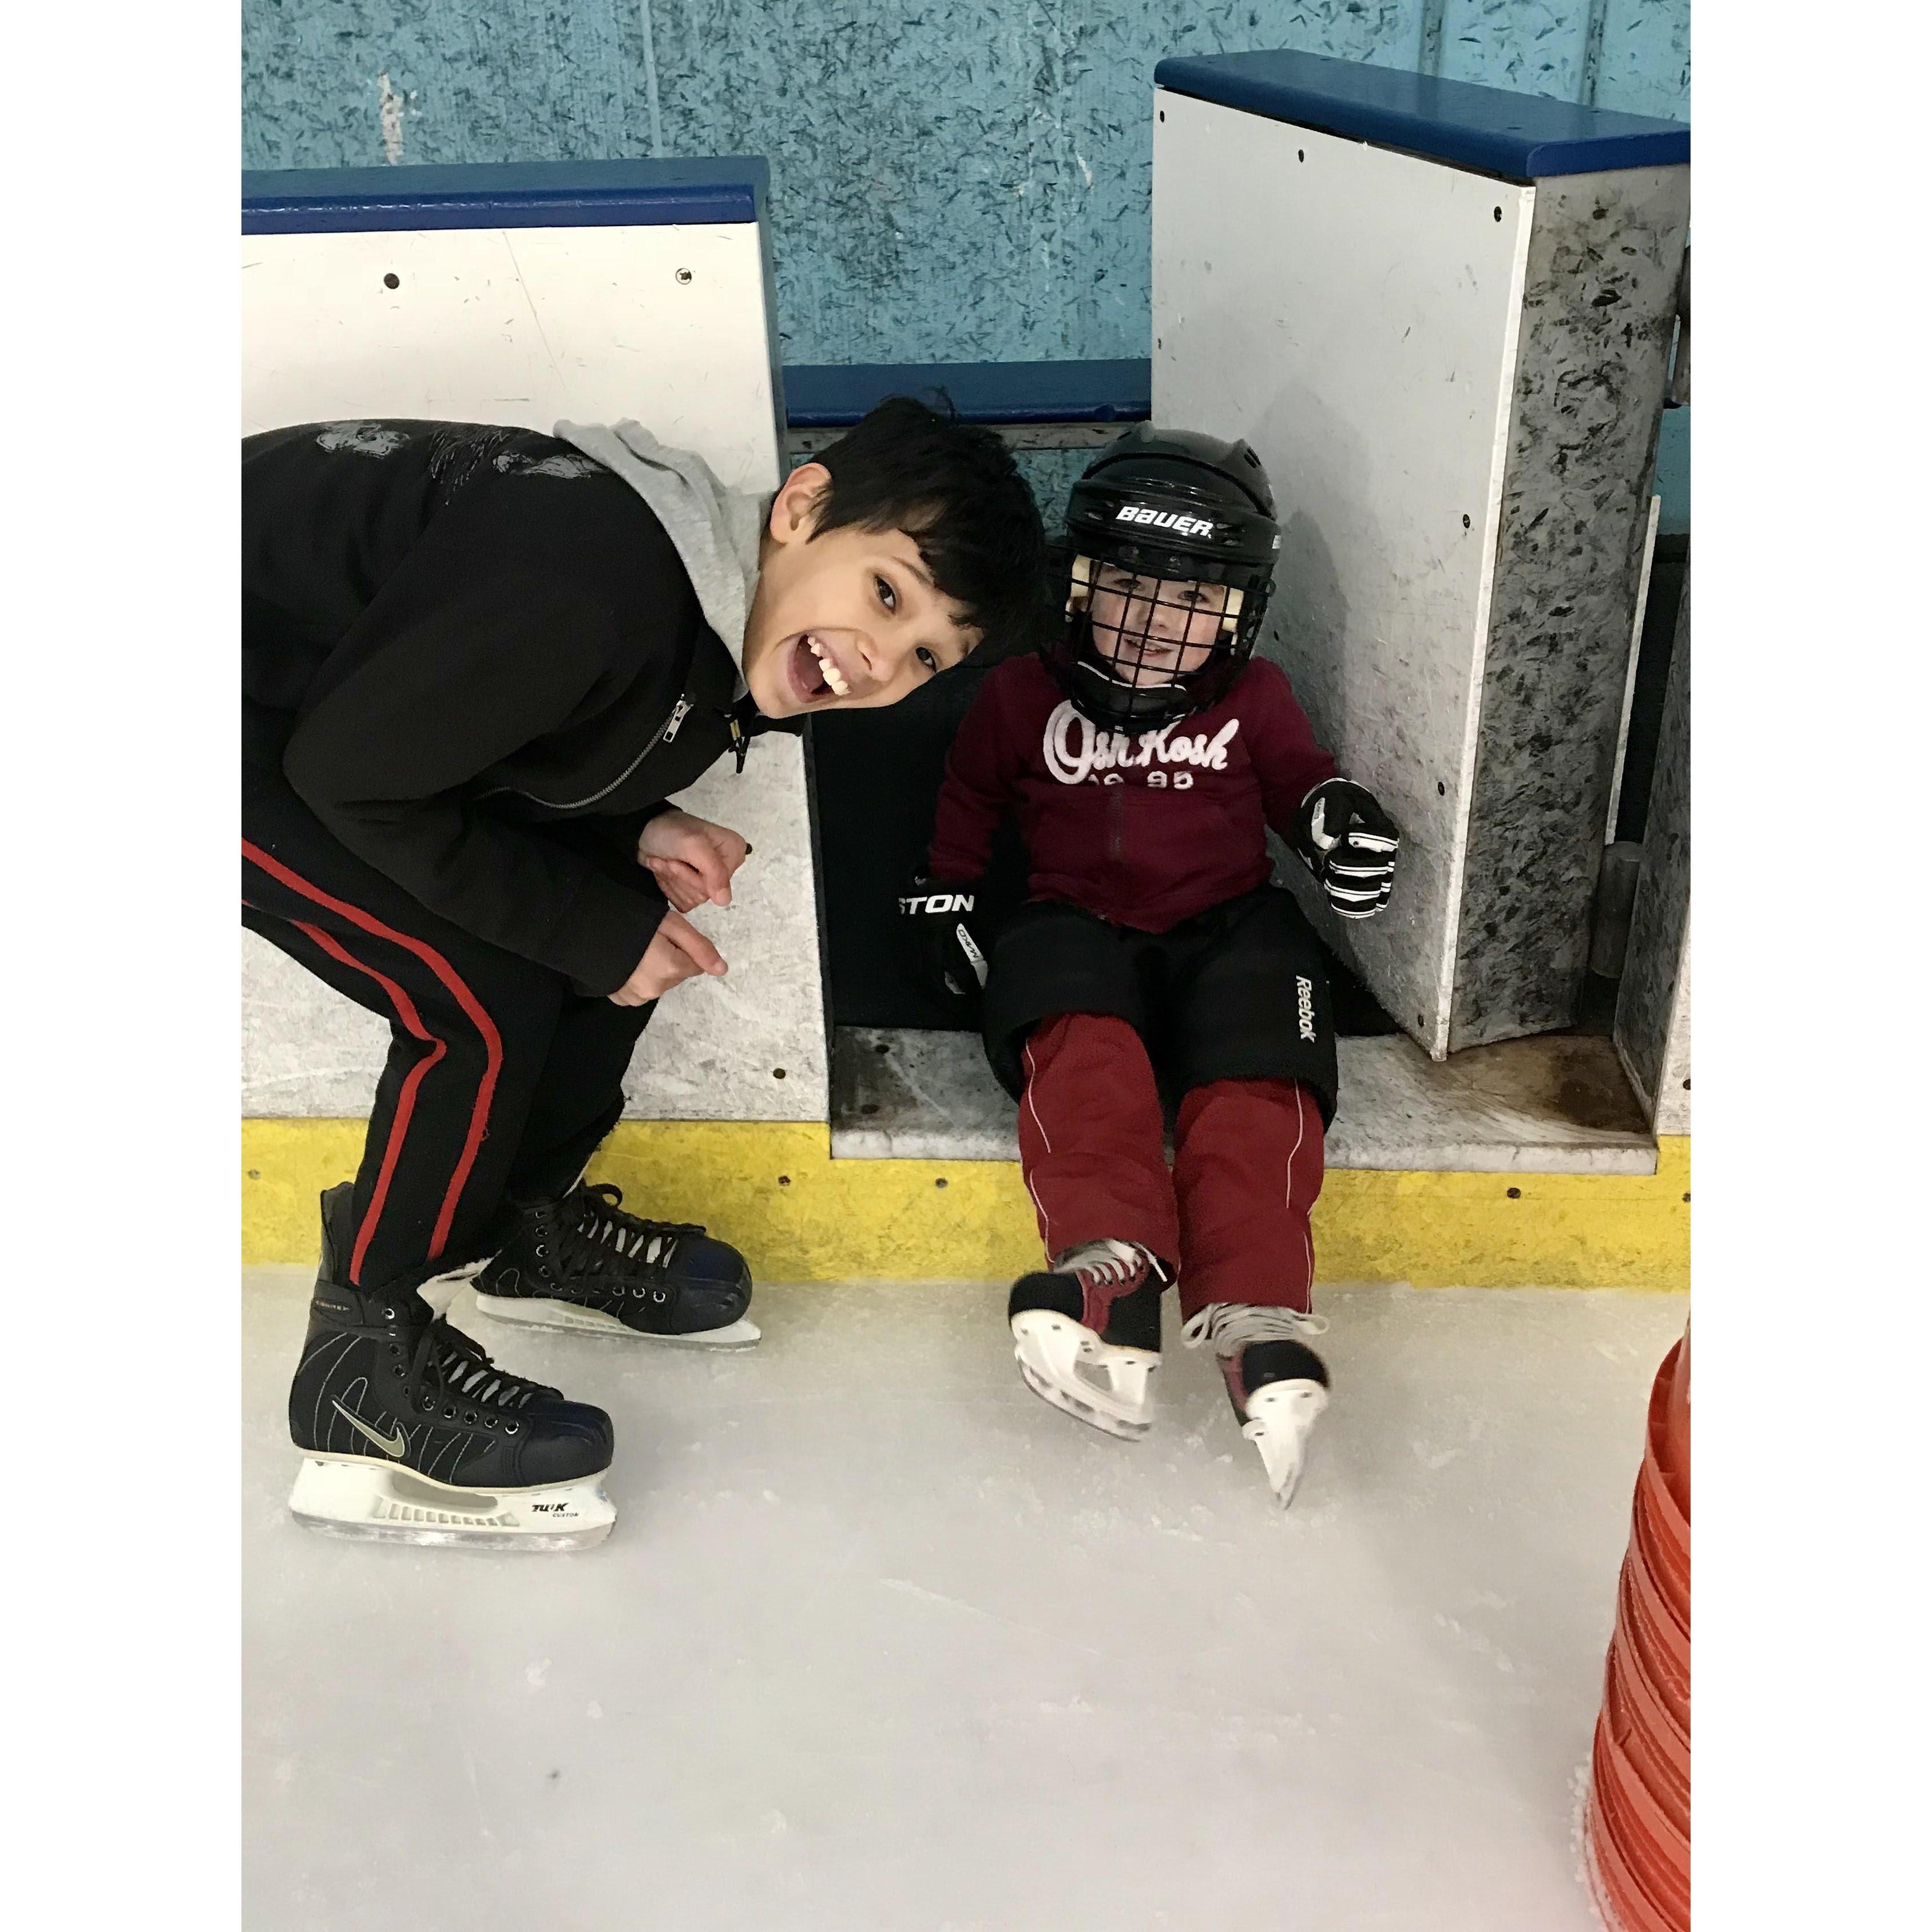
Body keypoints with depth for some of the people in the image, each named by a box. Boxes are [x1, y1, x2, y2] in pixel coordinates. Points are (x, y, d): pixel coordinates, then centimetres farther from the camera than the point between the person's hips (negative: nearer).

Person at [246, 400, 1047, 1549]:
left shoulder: (734, 638, -6)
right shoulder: (588, 581, -35)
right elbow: (352, 779, -26)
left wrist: (635, 835, -12)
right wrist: (599, 927, -20)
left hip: (370, 689, 9)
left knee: (621, 940, 5)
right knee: (489, 1000, -18)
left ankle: (532, 1226, 26)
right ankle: (362, 1367, 2)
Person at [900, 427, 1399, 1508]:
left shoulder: (1254, 701, 6)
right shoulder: (1027, 694, 7)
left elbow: (1297, 775, 17)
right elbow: (971, 792, 22)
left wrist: (1334, 812, -6)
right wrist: (945, 892, 16)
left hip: (1226, 926, 0)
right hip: (1081, 924, 0)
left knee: (1254, 1084, -29)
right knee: (1083, 1049, -34)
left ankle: (1260, 1320, -40)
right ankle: (1113, 1276, -49)